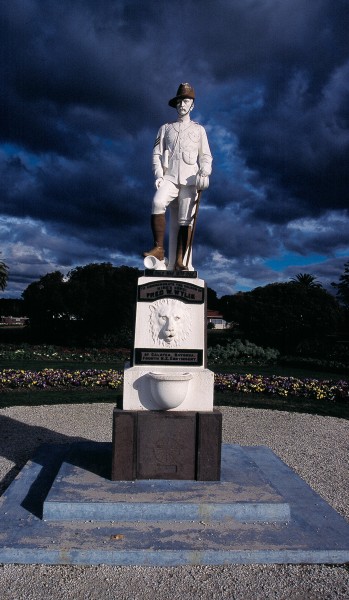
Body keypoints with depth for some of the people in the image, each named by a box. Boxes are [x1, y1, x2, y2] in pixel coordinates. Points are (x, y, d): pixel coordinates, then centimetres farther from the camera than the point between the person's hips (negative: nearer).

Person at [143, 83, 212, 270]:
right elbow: (157, 153, 14)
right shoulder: (166, 128, 22)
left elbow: (205, 155, 14)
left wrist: (204, 173, -7)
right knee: (157, 203, -29)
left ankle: (179, 261, -14)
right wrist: (158, 175, -3)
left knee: (185, 220, -11)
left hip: (189, 179, 0)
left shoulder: (199, 129, 21)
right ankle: (159, 248, -27)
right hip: (169, 177, 0)